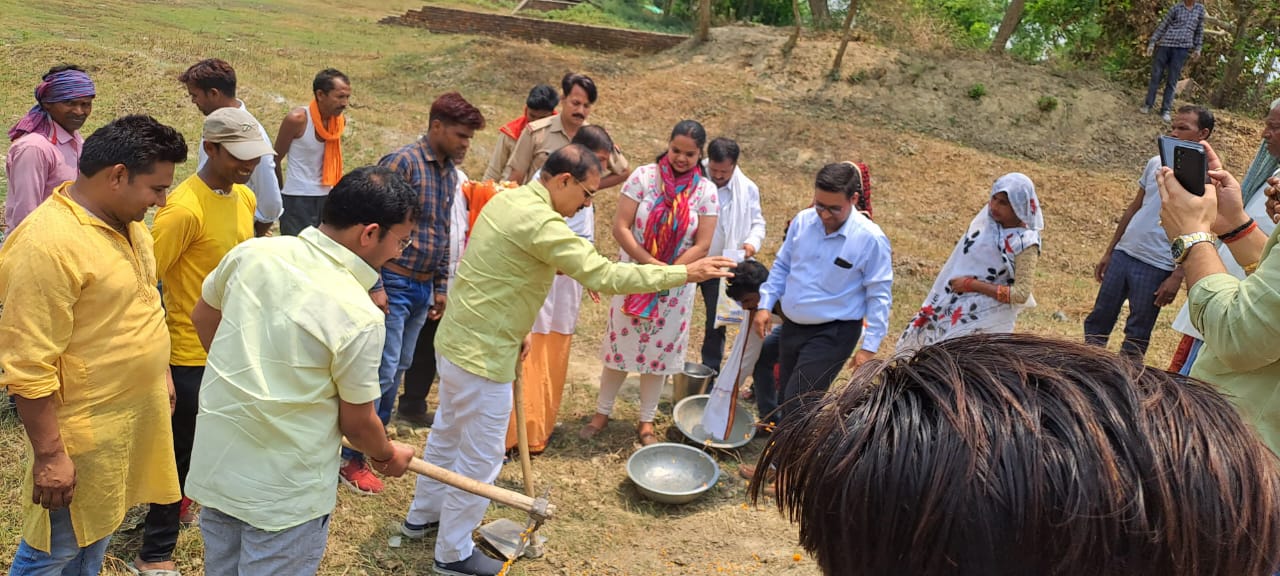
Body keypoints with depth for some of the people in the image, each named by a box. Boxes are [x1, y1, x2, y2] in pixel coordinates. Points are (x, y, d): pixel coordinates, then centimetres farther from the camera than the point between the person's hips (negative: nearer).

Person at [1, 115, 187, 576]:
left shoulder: (125, 220, 2)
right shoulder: (46, 245, -26)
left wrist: (161, 374, 21)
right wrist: (49, 454, -20)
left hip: (134, 414, 8)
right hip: (84, 432, -8)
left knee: (95, 537, 25)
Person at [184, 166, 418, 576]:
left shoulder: (251, 253, -9)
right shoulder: (358, 316, -25)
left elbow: (202, 318, 11)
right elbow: (357, 421, -12)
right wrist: (387, 456, 9)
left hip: (215, 465, 6)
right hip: (285, 494, -6)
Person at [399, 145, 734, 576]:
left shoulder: (508, 199, 6)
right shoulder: (541, 223, -25)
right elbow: (604, 275, -28)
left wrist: (515, 328, 16)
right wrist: (684, 273, -23)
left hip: (455, 340, 10)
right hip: (483, 356, -10)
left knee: (447, 434, 25)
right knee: (480, 457, 6)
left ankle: (422, 516, 44)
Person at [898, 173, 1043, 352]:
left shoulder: (1025, 244, -19)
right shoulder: (988, 218, -1)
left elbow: (1021, 294, -22)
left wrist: (972, 285, -21)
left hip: (986, 321, -7)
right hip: (958, 308, 7)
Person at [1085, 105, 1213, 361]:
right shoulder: (1156, 163, 8)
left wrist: (1177, 277, -15)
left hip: (1157, 267, -5)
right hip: (1123, 254, 5)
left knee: (1137, 334, 4)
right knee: (1098, 321, 10)